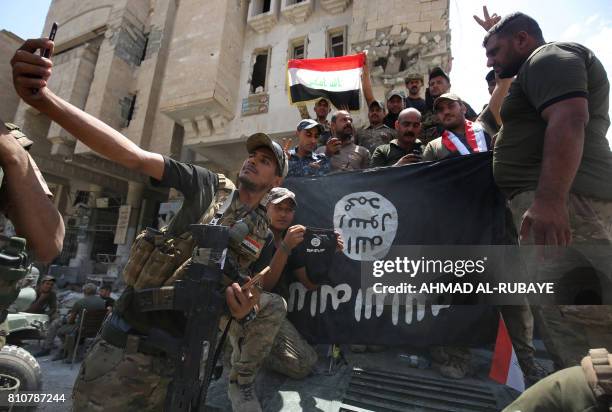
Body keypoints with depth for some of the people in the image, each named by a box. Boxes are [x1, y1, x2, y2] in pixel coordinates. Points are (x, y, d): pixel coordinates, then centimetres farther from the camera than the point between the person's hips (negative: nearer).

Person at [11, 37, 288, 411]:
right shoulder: (212, 186, -4)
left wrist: (243, 308, -16)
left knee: (274, 305, -7)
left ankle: (241, 381, 14)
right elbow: (134, 156, -15)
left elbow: (246, 284, 9)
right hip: (134, 333, -2)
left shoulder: (263, 233, 5)